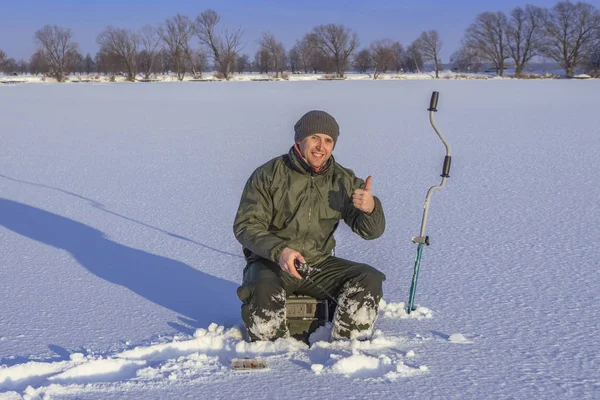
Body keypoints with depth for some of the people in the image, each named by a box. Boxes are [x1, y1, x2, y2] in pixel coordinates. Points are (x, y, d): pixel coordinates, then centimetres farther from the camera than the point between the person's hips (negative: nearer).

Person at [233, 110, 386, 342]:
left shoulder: (343, 181, 2)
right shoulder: (268, 175, -8)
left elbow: (371, 231, -2)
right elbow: (246, 226, -11)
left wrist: (370, 208, -27)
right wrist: (279, 251, -30)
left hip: (318, 265, 4)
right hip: (270, 262, -3)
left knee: (369, 279, -17)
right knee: (265, 291, -35)